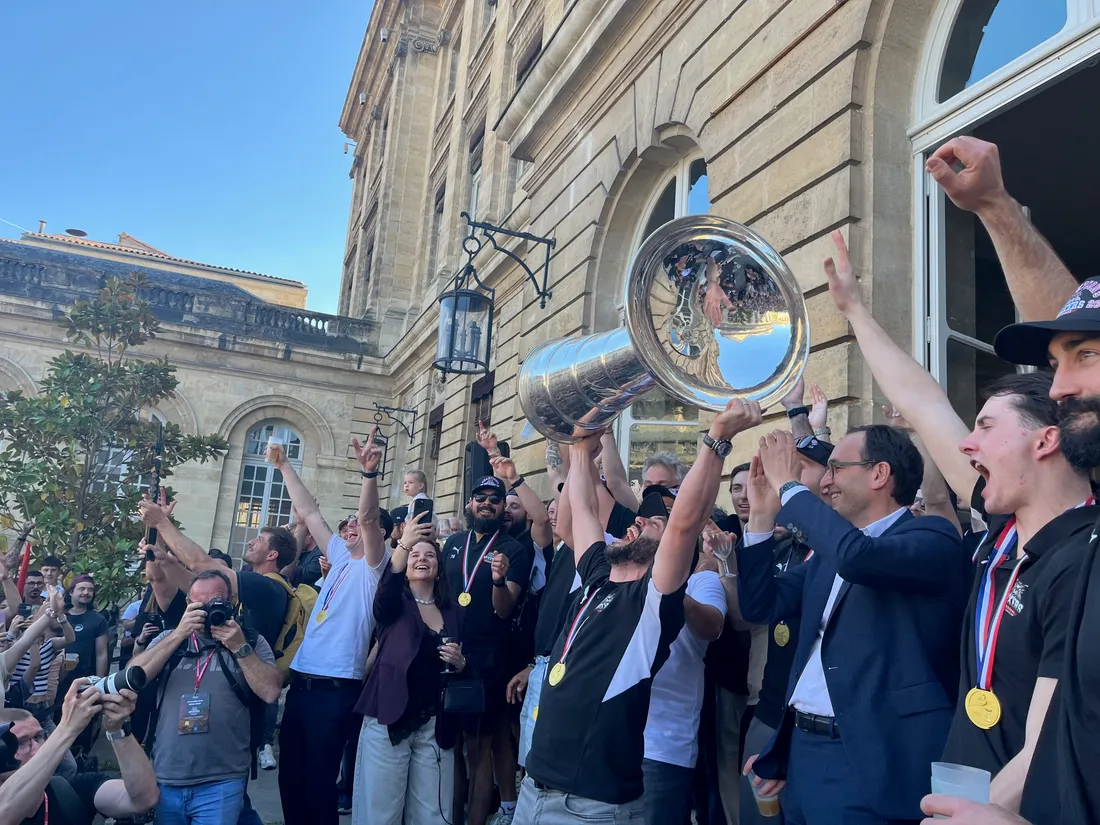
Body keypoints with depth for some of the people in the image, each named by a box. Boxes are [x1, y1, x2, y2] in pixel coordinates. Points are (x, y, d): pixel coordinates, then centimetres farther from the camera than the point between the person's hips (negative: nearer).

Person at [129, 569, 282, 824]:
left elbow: (271, 692, -9)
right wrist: (179, 634, -12)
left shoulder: (252, 641, 2)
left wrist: (239, 647, -15)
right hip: (164, 779, 3)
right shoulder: (170, 638, 10)